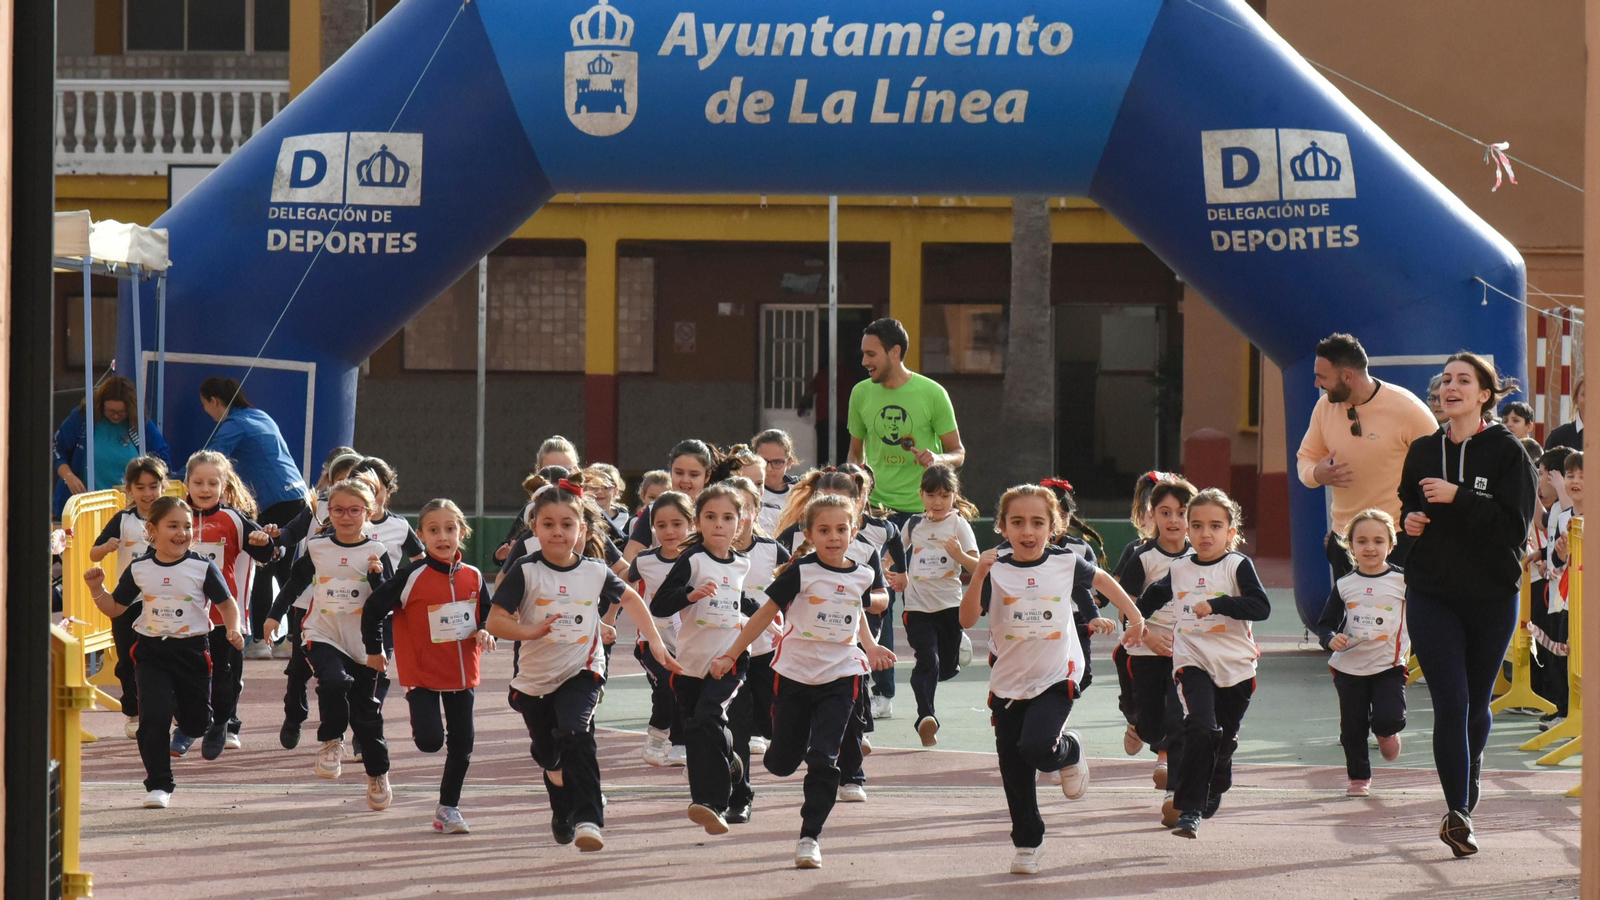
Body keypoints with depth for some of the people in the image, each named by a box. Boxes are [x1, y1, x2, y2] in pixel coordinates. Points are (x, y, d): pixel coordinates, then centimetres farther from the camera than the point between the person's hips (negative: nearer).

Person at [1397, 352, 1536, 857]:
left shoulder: (1507, 452, -5)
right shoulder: (1422, 452, 8)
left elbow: (1515, 526, -13)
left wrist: (1458, 498, -21)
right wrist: (1410, 522, -1)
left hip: (1492, 596, -2)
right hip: (1431, 595, 2)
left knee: (1477, 706, 9)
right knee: (1451, 702, -12)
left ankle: (1463, 806, 29)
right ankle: (1459, 813, -15)